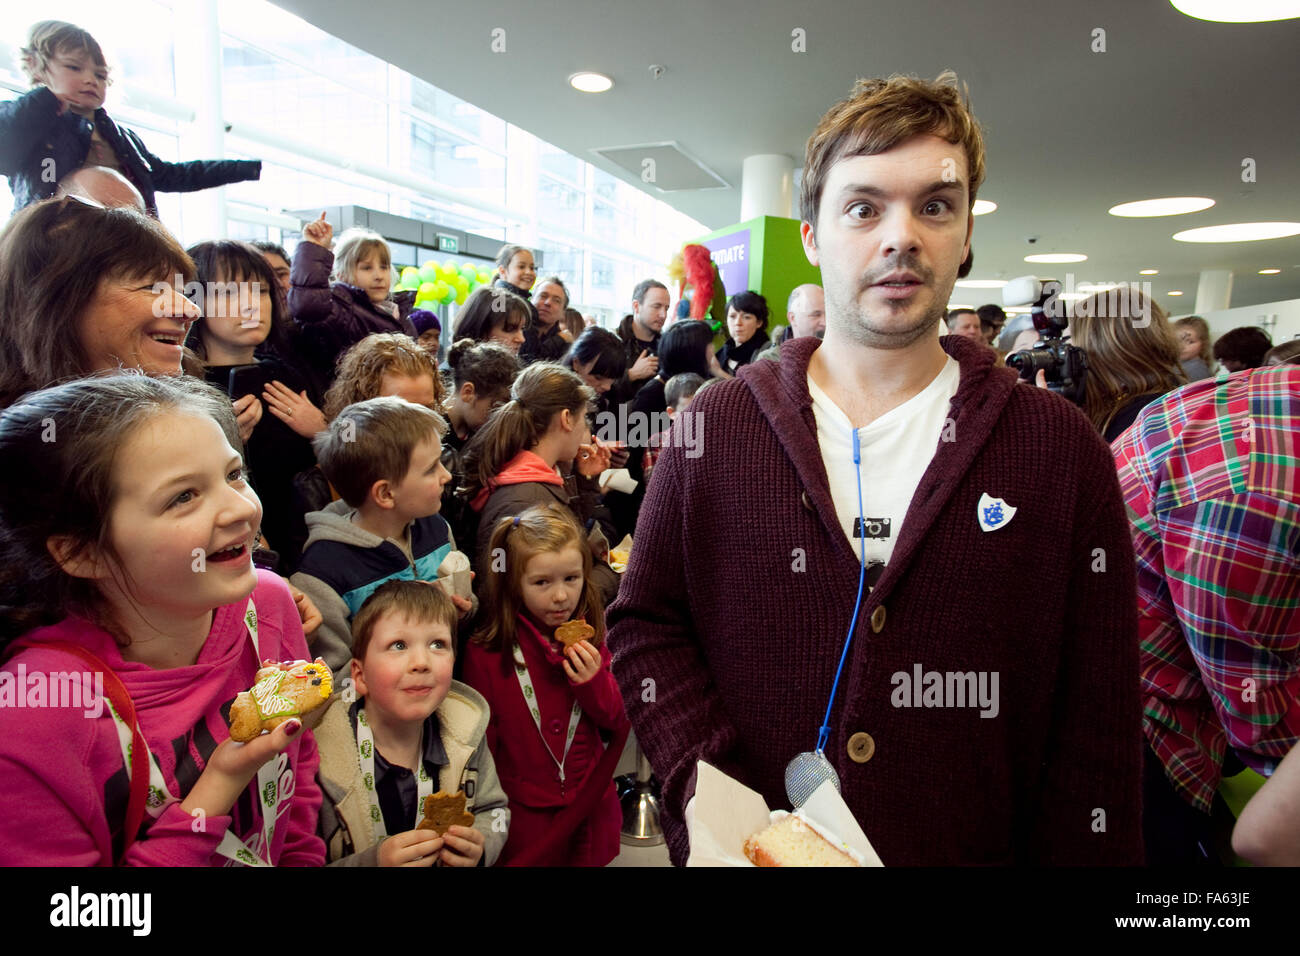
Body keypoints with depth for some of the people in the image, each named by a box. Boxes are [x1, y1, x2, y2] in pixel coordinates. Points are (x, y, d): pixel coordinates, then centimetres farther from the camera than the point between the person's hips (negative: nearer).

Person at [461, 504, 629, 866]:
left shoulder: (594, 639, -5)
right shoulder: (485, 652, -15)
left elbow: (618, 723, -1)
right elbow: (481, 743, -5)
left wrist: (594, 683, -19)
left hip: (592, 810, 3)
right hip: (525, 818, -3)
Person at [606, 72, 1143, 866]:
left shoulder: (1063, 448, -7)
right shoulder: (717, 423, -6)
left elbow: (1096, 735, -5)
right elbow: (645, 622, -3)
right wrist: (702, 779, -15)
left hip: (971, 846, 1)